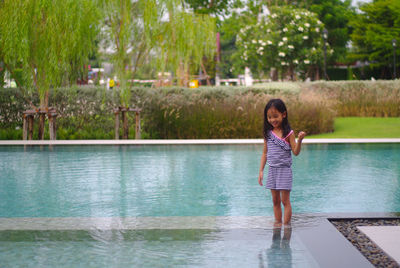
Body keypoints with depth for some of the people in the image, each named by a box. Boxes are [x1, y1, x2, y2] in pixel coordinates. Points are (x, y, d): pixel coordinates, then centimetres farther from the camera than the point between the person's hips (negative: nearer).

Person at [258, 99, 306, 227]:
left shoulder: (288, 133, -8)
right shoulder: (268, 133, 4)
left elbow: (295, 152, -9)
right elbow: (265, 153, 10)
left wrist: (299, 140, -27)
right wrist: (261, 171, 7)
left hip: (284, 169, -4)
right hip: (272, 170, 4)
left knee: (285, 200, -2)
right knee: (275, 201, 10)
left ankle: (286, 225, 4)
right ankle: (277, 224, 19)